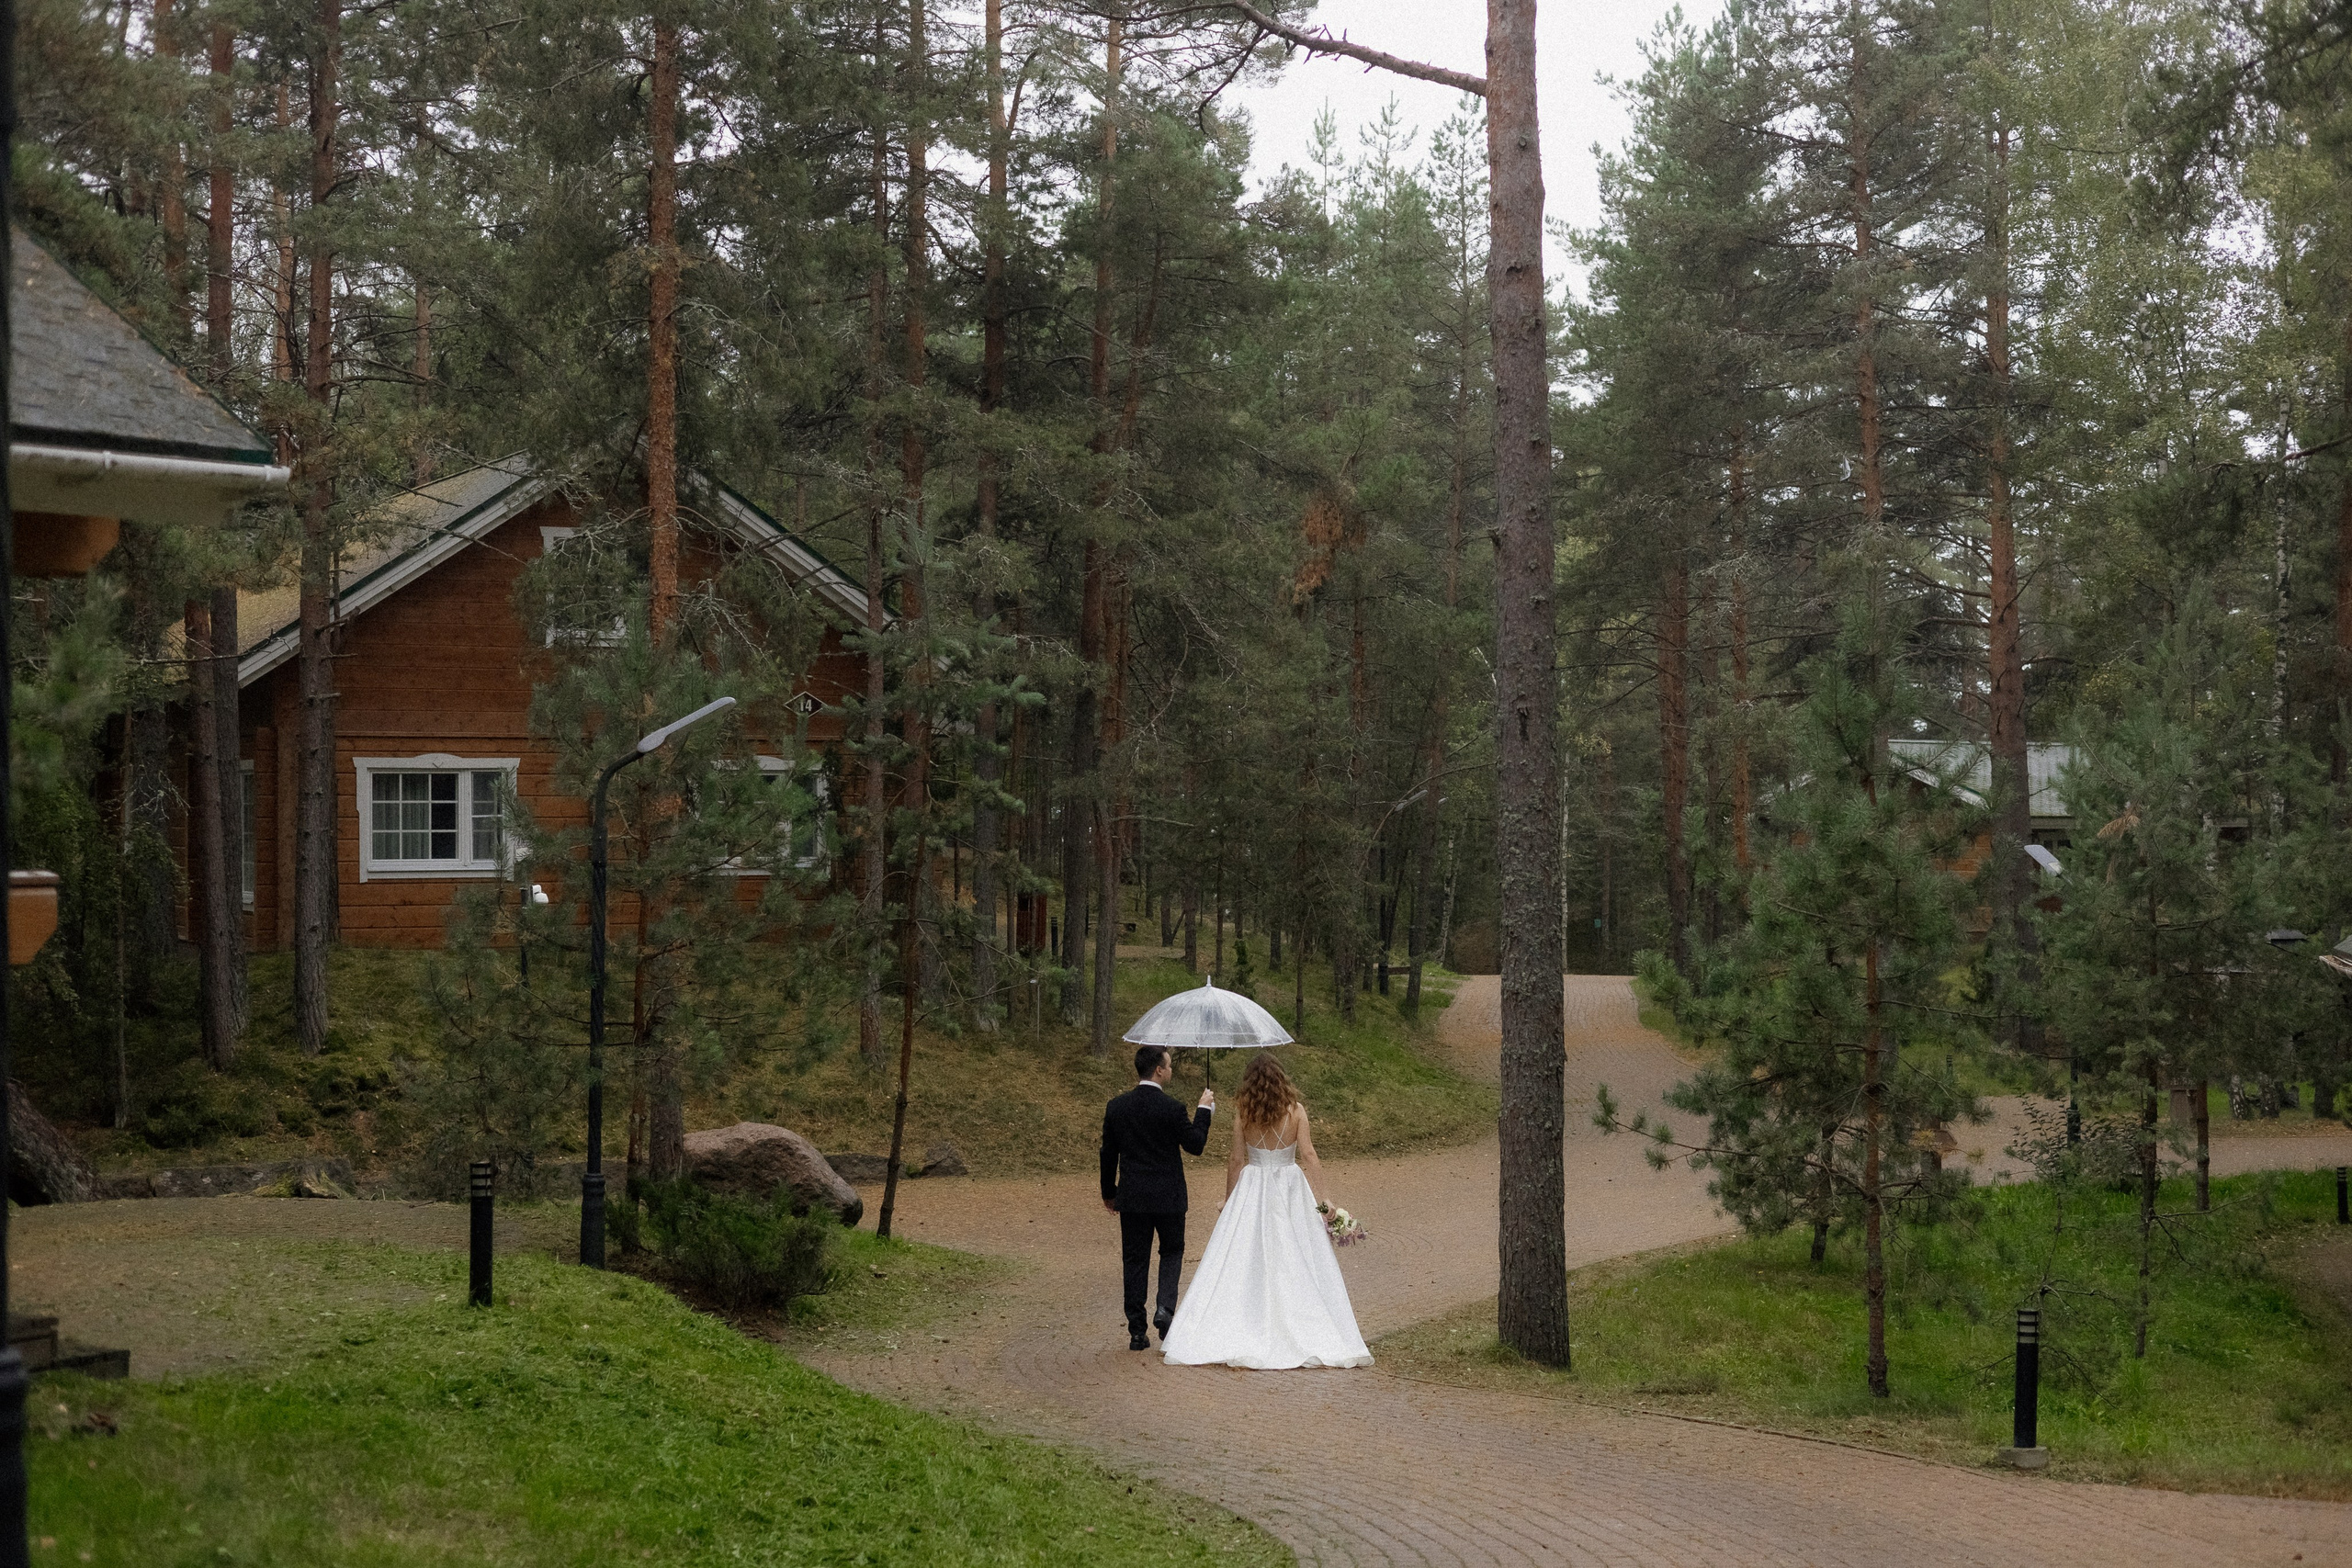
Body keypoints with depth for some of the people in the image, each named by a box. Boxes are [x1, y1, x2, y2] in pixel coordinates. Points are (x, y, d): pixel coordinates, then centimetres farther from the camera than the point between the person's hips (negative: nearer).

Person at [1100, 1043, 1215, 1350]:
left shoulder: (1116, 1107, -2)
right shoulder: (1172, 1108, -14)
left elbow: (1108, 1154, 6)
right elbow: (1195, 1145, -5)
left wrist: (1109, 1193, 18)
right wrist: (1204, 1110, 7)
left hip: (1131, 1198, 3)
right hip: (1168, 1198, -3)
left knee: (1135, 1261, 8)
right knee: (1172, 1252, 17)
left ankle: (1137, 1333, 9)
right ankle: (1165, 1308, -4)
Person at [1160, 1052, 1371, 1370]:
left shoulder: (1243, 1113, -5)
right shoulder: (1295, 1111, -5)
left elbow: (1236, 1161, -2)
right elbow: (1309, 1158, -9)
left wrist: (1229, 1204, 8)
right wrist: (1319, 1203, -7)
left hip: (1252, 1191, 0)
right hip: (1291, 1191, 0)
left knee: (1243, 1263, 2)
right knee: (1295, 1263, 5)